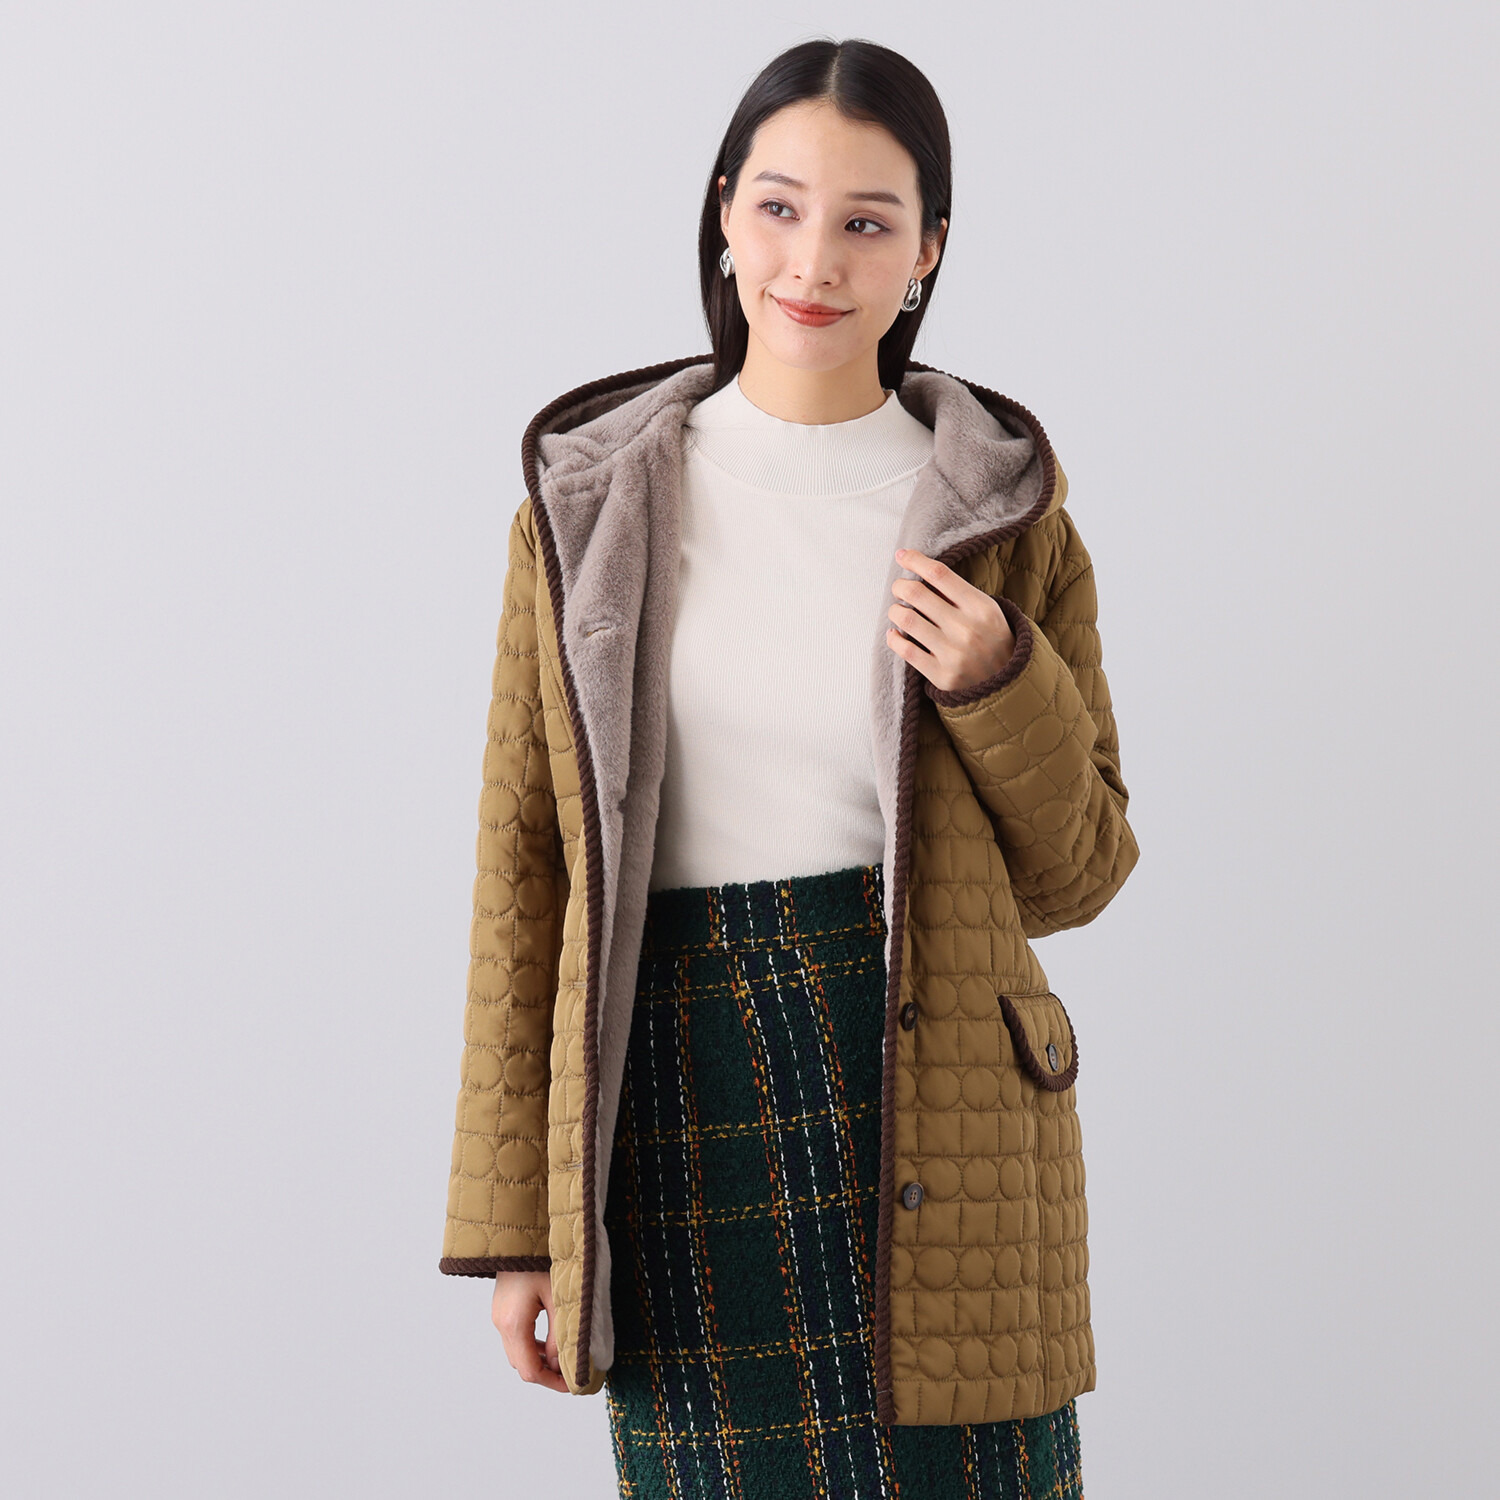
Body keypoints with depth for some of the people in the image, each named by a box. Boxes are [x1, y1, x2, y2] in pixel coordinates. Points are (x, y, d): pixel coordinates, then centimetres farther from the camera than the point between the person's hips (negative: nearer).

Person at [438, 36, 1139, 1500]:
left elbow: (1074, 872, 9)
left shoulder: (1001, 509, 3)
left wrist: (998, 686, -11)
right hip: (675, 1094, 1)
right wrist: (510, 1221, 1)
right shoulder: (593, 500, 3)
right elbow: (524, 866, 3)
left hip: (927, 1104, 0)